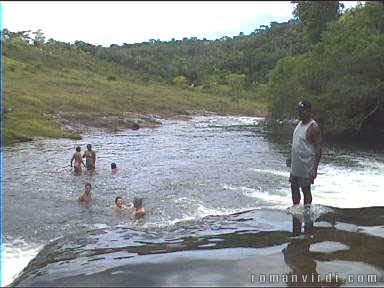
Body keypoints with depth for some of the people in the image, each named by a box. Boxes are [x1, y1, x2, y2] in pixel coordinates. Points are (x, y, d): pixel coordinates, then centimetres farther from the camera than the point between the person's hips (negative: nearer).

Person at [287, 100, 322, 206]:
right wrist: (291, 158, 21)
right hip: (295, 166, 8)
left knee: (306, 190, 4)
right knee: (294, 188, 17)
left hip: (306, 168, -8)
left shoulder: (313, 127, -16)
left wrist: (314, 169, -22)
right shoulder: (300, 123, 10)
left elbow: (318, 149, -18)